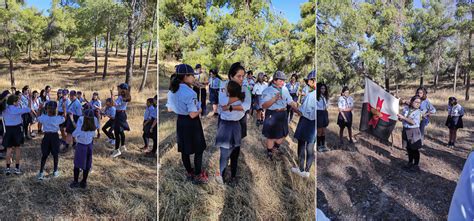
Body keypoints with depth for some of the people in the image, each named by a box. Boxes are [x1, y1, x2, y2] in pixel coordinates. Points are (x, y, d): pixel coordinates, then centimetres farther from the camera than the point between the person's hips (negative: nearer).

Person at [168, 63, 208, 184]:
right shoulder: (190, 93, -25)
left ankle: (189, 173, 33)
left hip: (180, 121, 8)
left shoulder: (173, 90, 0)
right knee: (198, 150, 9)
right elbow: (193, 114, -26)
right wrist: (201, 109, -6)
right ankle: (198, 176, 18)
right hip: (191, 123, -8)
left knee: (185, 150, 18)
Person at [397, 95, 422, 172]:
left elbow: (413, 122, -22)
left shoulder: (418, 111, -12)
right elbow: (400, 118, 10)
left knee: (415, 149, 4)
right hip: (405, 130, 5)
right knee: (408, 148, 16)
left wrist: (403, 117, -25)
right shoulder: (405, 108, 1)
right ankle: (410, 163, 32)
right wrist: (400, 118, -13)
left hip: (414, 131, -5)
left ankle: (416, 165, 15)